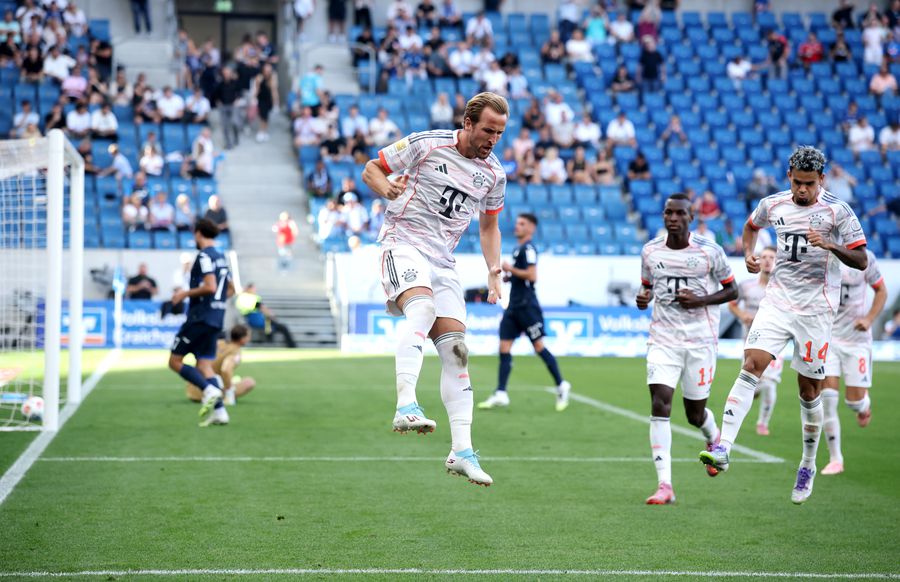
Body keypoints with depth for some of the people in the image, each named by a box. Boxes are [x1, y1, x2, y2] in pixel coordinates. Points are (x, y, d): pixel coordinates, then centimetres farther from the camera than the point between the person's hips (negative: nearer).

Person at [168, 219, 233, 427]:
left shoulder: (204, 256, -11)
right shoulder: (222, 257, 16)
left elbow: (210, 287, -22)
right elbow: (230, 290, 24)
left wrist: (186, 293, -11)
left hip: (199, 318, -8)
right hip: (216, 319, 8)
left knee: (175, 361, -2)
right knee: (204, 365, 9)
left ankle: (209, 389, -18)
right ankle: (219, 410, -2)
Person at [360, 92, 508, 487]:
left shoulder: (493, 174, 8)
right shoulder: (425, 144, -7)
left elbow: (489, 226, 23)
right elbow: (370, 170, 2)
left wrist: (493, 269, 7)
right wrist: (386, 187, -21)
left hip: (443, 261, 6)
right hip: (403, 242, -6)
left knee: (455, 350, -1)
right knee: (422, 308, -35)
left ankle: (461, 451, 1)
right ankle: (406, 407, -46)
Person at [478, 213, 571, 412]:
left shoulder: (528, 249, -11)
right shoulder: (518, 249, 18)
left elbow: (532, 276, -22)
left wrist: (510, 269, -13)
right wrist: (508, 276, 11)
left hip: (526, 305, -9)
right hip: (514, 306, 9)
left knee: (539, 346, -4)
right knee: (504, 348, 0)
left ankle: (561, 386, 9)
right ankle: (500, 394, -4)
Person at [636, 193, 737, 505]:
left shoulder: (709, 251, -6)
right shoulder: (650, 251, 3)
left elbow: (731, 290, 2)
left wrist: (700, 300, -15)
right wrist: (643, 298, -5)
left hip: (700, 339, -2)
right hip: (663, 338, 2)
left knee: (695, 413, 7)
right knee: (660, 404, -15)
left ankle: (714, 439, 46)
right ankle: (665, 485, -16)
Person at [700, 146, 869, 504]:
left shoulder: (837, 212, -6)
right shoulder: (772, 205, 4)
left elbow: (861, 262, -7)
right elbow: (751, 225, 27)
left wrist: (831, 246, -24)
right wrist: (749, 253, 8)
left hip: (815, 310, -2)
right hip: (777, 301, 2)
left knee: (809, 391, 5)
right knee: (751, 367, -17)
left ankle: (808, 466, 23)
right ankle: (723, 449, -26)